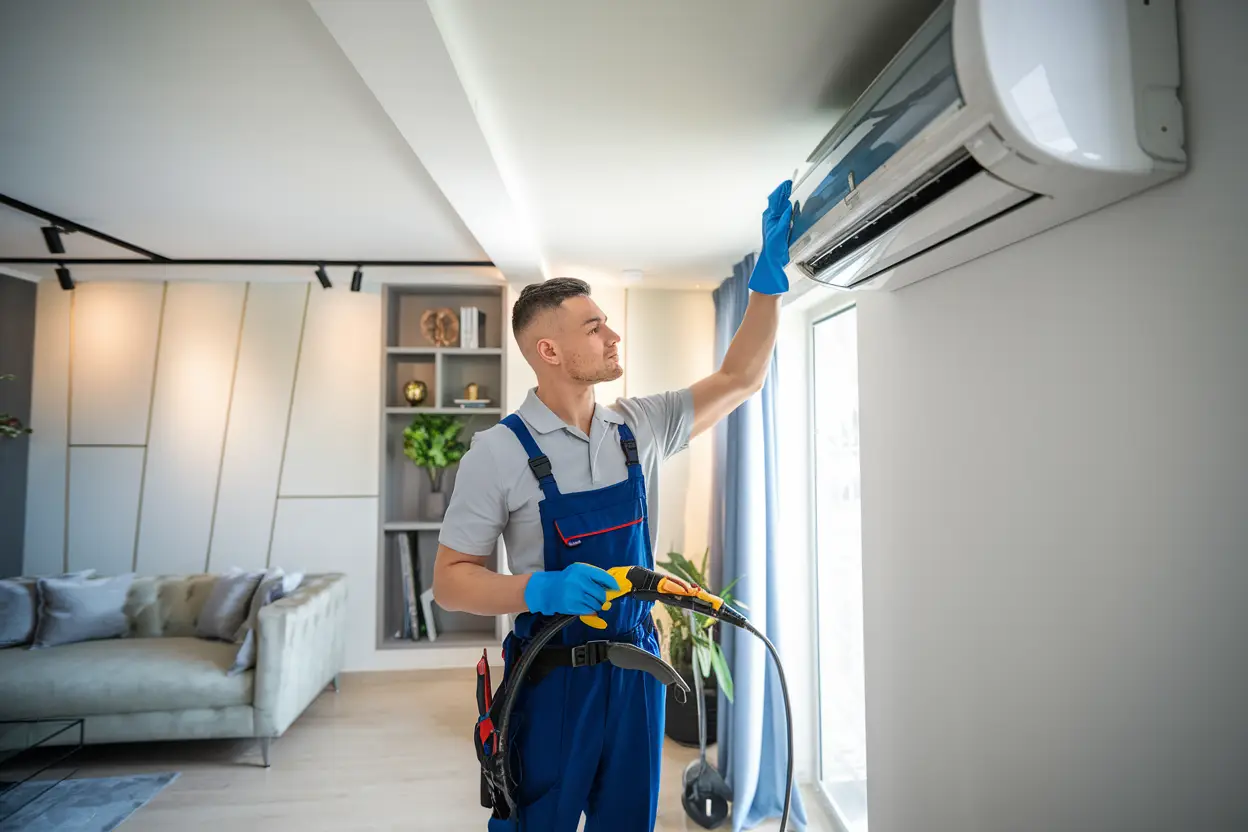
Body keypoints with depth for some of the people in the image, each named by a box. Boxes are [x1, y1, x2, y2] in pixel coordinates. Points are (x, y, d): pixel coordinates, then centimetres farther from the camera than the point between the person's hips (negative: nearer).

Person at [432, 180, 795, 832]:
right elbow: (450, 580, -10)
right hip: (551, 677, -4)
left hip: (637, 669, 5)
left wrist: (769, 272, -3)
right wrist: (539, 588, -28)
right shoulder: (499, 450, -13)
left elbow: (739, 380, 3)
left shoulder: (638, 428, -1)